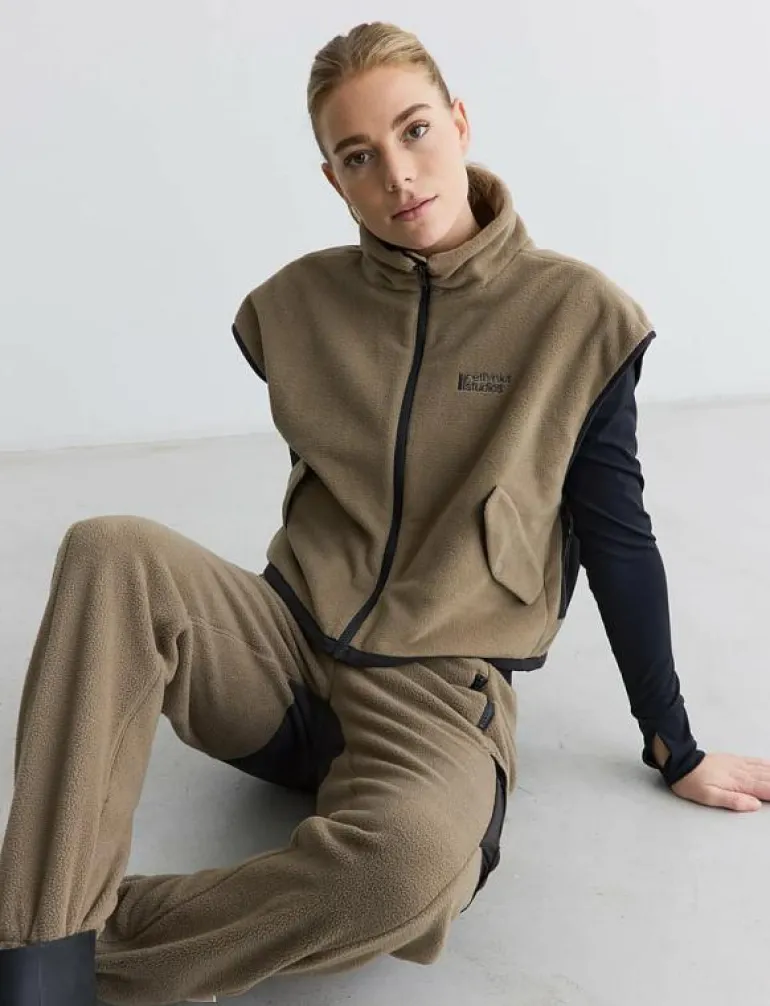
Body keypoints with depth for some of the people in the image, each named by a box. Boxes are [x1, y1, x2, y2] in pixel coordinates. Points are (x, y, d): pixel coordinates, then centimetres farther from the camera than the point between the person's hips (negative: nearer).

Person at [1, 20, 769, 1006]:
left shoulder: (576, 315, -5)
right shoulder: (298, 304, 4)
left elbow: (615, 537, 2)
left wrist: (675, 748, 8)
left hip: (440, 687, -3)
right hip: (285, 642, 3)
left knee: (414, 857, -38)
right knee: (110, 553, -28)